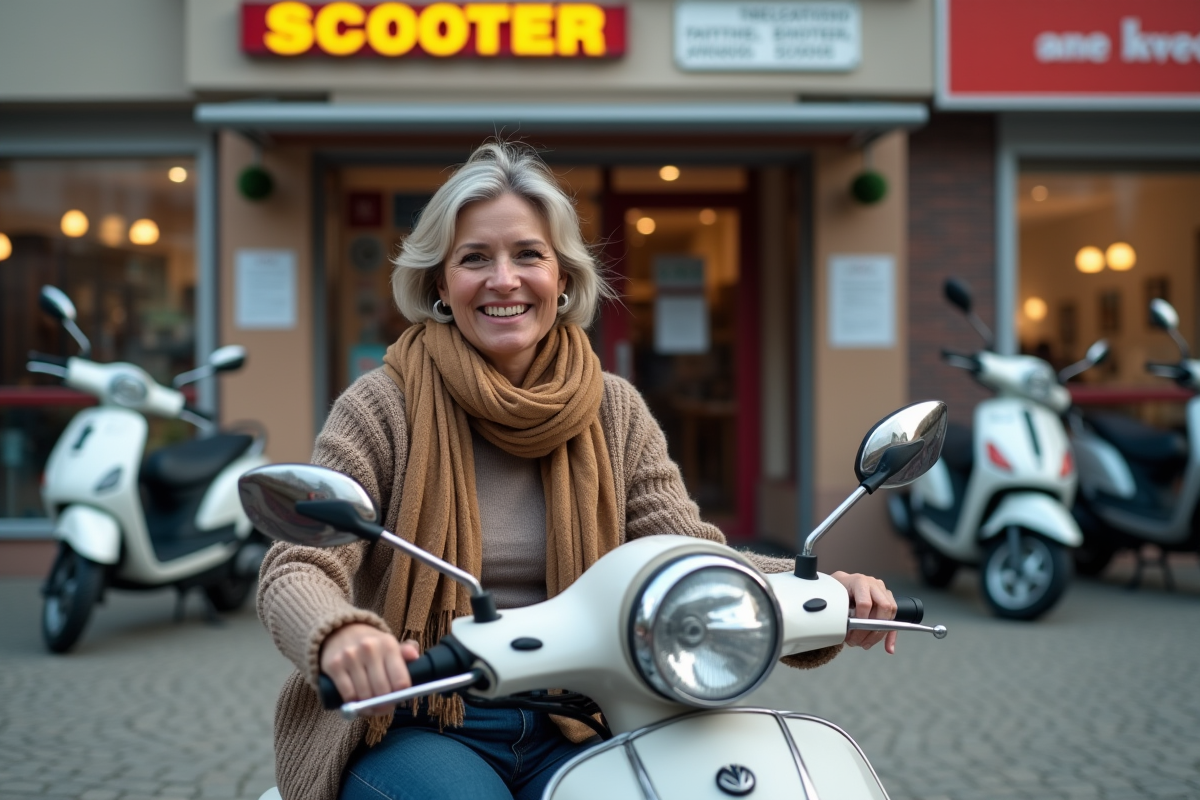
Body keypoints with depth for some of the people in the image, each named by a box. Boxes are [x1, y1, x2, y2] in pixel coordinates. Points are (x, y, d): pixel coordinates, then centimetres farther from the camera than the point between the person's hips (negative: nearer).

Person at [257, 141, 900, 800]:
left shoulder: (616, 412, 7)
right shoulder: (383, 407, -5)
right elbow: (296, 570, -15)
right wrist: (340, 633, -39)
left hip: (570, 733, 3)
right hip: (413, 729, -3)